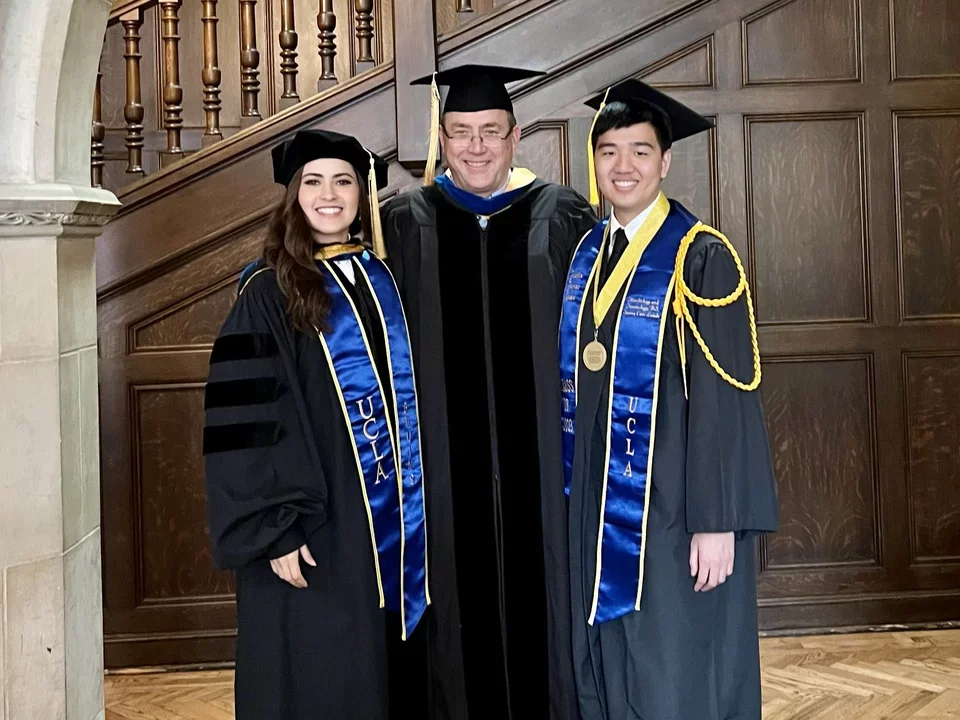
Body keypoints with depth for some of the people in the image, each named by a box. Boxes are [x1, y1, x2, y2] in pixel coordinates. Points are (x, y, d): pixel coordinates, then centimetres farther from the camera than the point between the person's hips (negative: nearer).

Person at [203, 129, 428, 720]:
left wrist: (421, 503, 13)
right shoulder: (268, 294, -6)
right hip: (317, 527, -5)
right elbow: (246, 424, -10)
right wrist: (273, 529, -16)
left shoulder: (385, 277, 9)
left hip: (401, 518, 5)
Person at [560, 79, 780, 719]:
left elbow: (725, 399, -15)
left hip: (671, 508, -6)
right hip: (598, 509, 6)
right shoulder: (585, 255, 8)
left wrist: (718, 521, -18)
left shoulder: (702, 258, -11)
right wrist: (573, 500, 12)